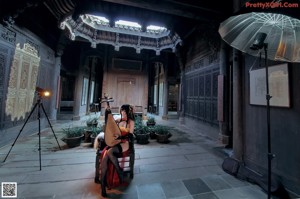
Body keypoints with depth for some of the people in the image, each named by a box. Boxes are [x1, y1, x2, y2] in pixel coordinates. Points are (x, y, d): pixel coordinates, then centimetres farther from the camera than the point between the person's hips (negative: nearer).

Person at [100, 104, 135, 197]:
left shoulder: (131, 122, -4)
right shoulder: (119, 120, 11)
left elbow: (130, 135, -8)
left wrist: (120, 137, -23)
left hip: (124, 143, -4)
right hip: (115, 141, 5)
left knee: (109, 152, -32)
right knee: (105, 155, -26)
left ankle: (119, 171, -12)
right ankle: (102, 184, -20)